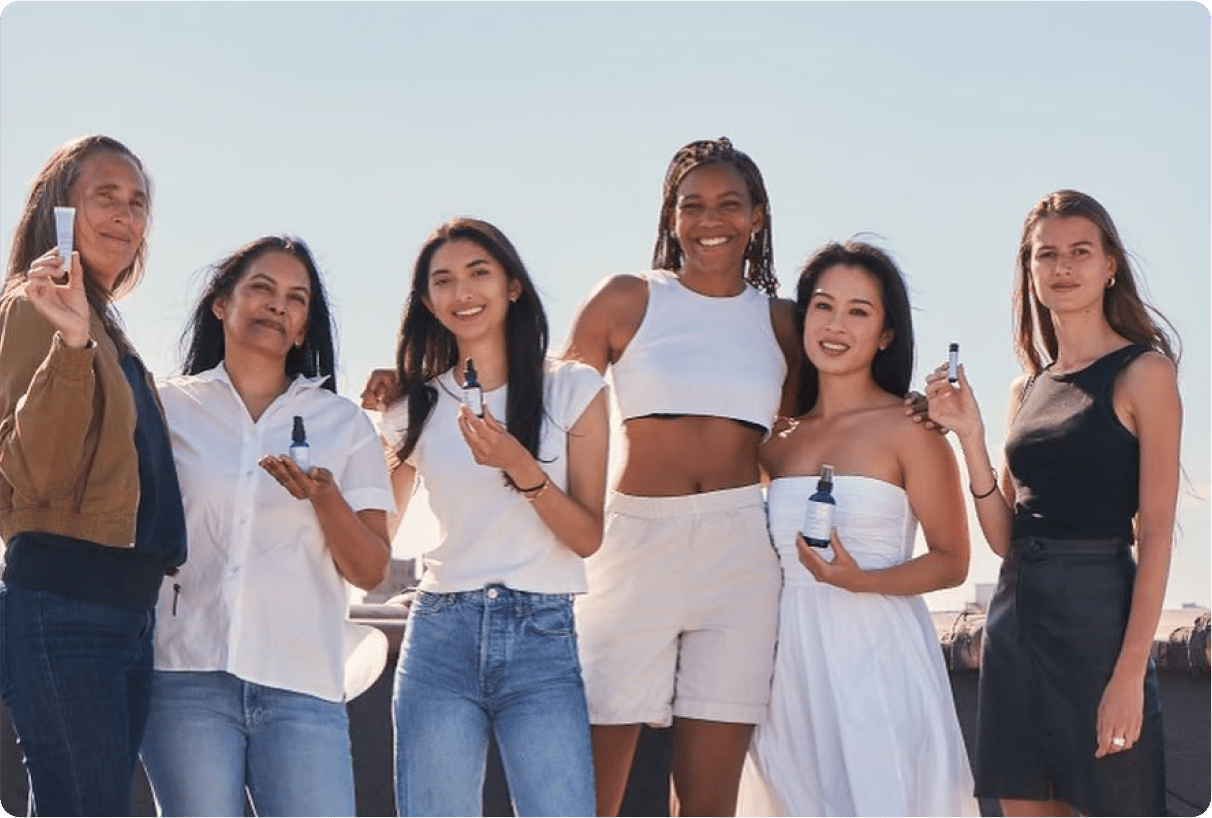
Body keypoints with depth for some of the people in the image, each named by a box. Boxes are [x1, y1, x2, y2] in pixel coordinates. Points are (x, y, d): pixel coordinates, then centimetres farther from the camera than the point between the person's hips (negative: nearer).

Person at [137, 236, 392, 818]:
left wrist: (324, 498, -9)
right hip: (187, 676, -1)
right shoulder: (169, 409, 11)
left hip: (302, 683, 1)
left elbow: (370, 571, 7)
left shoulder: (344, 424, 14)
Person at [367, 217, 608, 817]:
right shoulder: (416, 405, 9)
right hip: (441, 634, 2)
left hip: (542, 635, -2)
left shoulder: (573, 388, 3)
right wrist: (371, 427, 7)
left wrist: (521, 467, -15)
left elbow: (588, 538, 0)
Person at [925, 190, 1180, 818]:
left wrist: (1131, 672, -17)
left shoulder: (1143, 372, -3)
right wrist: (970, 436, -2)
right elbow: (1004, 536, 12)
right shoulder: (1027, 388, 15)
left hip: (1097, 612, -6)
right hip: (1016, 613, 6)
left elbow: (1155, 532, -9)